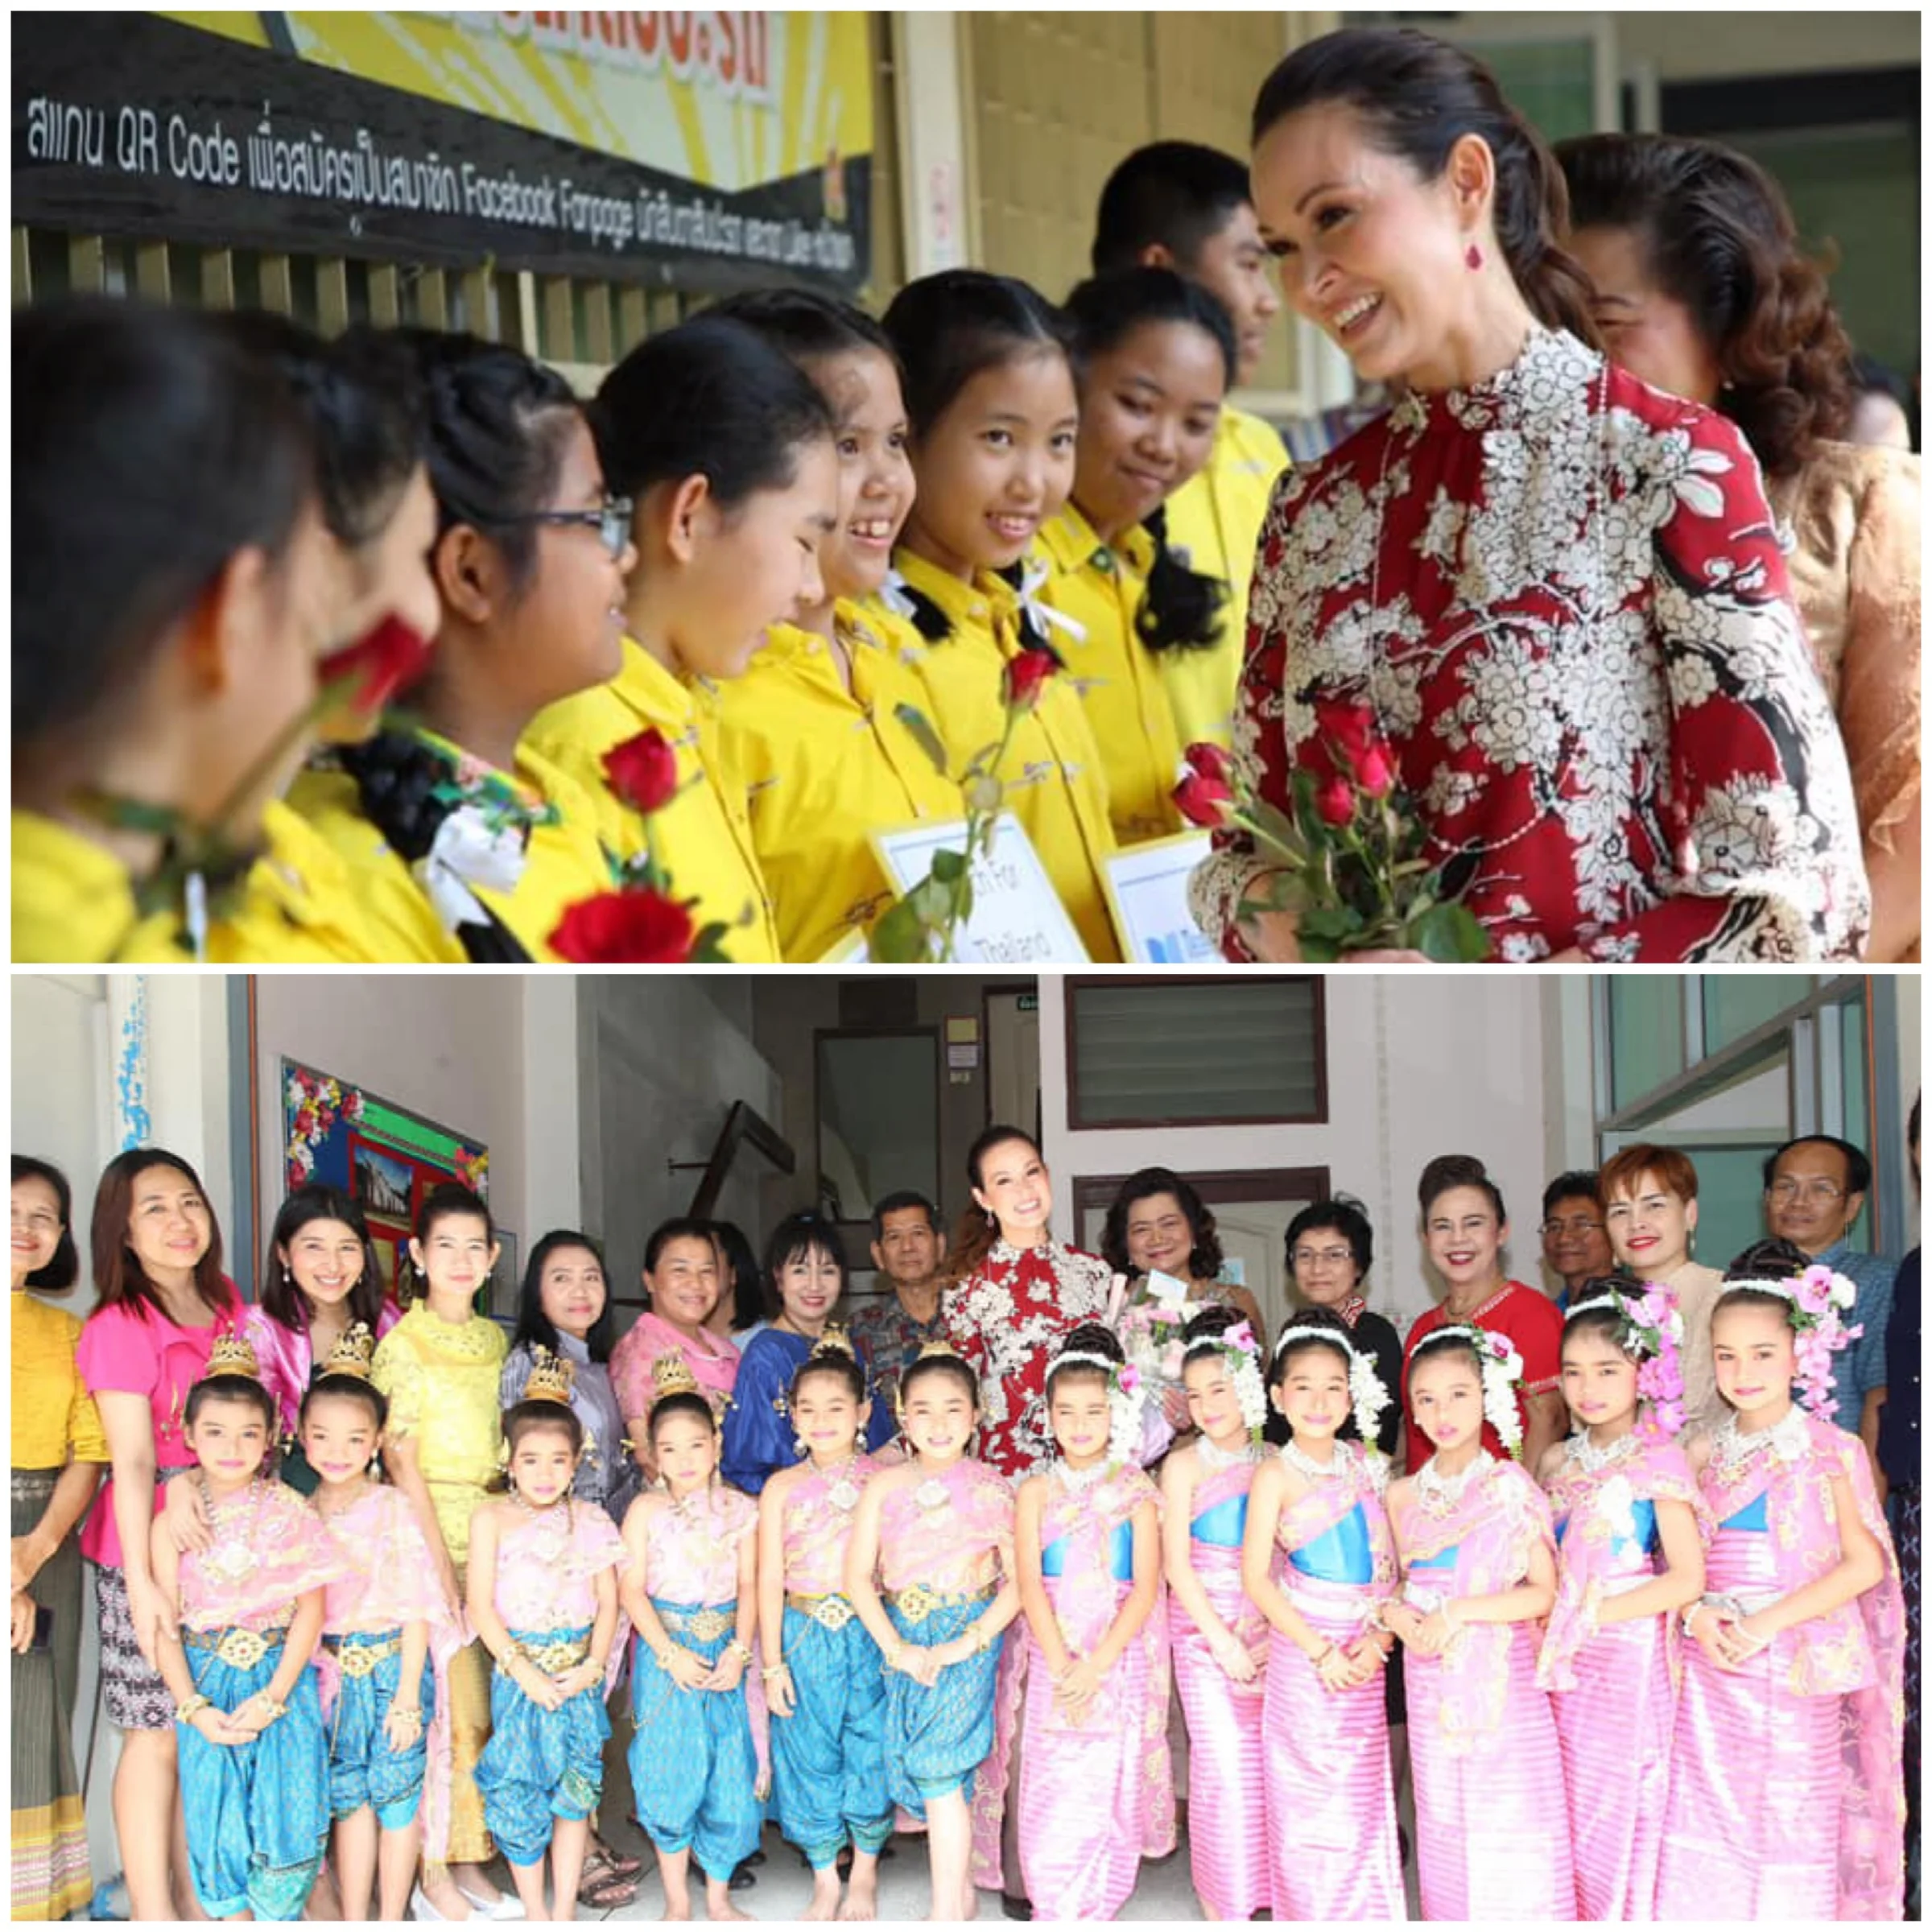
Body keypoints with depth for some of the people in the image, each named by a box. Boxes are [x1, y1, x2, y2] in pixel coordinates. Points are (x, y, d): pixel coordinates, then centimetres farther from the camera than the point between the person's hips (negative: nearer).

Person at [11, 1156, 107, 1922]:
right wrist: (11, 1585, -17)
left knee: (36, 1720, 6)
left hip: (47, 1542, 4)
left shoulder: (68, 1333, 12)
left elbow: (89, 1454, 6)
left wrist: (38, 1547, -12)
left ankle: (39, 1900, 12)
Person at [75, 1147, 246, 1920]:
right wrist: (140, 1581, -19)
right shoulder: (119, 1328, -12)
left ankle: (199, 1892, 23)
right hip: (150, 1548, -6)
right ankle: (153, 1911, 9)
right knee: (157, 1731, 0)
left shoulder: (227, 1303, 8)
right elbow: (132, 1462, -16)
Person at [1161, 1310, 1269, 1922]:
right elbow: (1177, 1565, -5)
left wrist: (1272, 1637, -9)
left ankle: (1263, 1891, 14)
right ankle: (1223, 1904, 3)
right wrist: (1224, 1642, -10)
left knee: (1268, 1763, 2)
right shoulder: (1185, 1465, -2)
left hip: (1266, 1634, 3)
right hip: (1204, 1630, -3)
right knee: (1225, 1766, -5)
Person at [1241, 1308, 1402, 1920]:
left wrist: (1378, 1639, -8)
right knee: (1311, 1801, 2)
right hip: (1304, 1654, -4)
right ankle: (1311, 1914, 13)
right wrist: (1320, 1650, -15)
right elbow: (1256, 1578, -11)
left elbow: (1391, 1564, 7)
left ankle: (1364, 1912, 19)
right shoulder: (1278, 1474, -7)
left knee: (1364, 1801, 8)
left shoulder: (1366, 1465, 6)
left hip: (1364, 1659, 4)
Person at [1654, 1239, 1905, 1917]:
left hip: (1793, 1673, -4)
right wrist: (1696, 1615, -9)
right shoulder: (1705, 1453, 9)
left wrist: (1767, 1622, -16)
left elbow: (1865, 1563, -10)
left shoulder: (1828, 1450, -5)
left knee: (1788, 1830, -2)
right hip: (1710, 1666, 4)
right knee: (1702, 1840, 3)